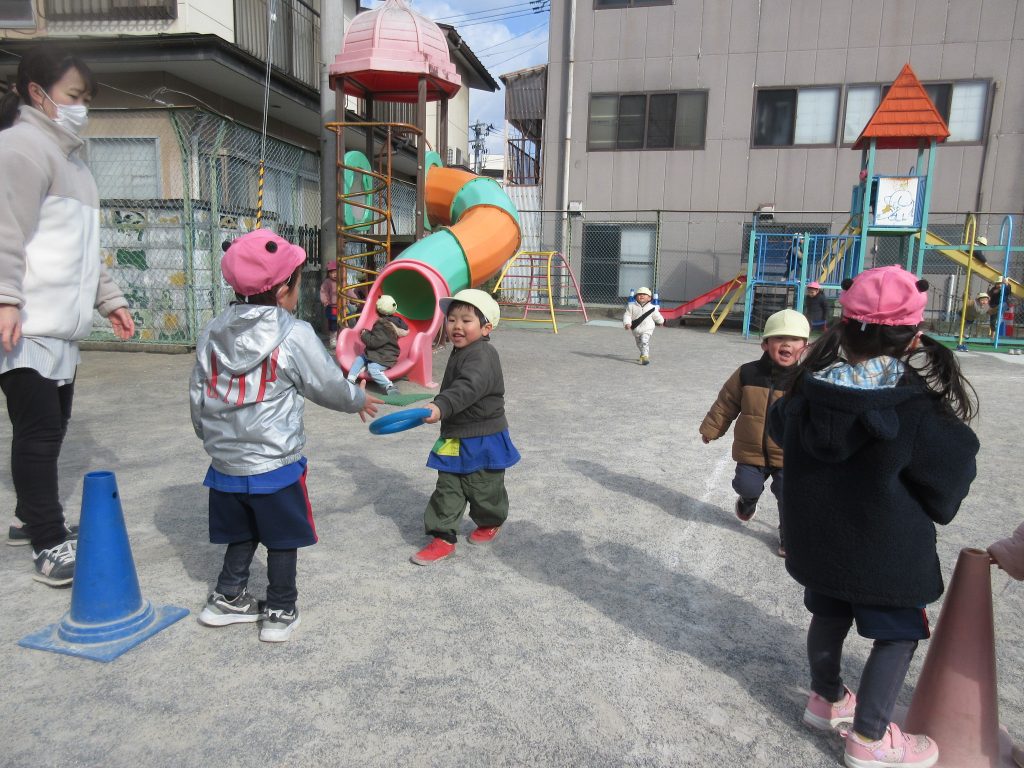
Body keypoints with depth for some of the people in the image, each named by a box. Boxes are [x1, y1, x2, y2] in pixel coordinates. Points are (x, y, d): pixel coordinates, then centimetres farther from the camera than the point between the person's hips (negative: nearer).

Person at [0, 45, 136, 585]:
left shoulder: (69, 156, 25)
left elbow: (82, 246, 27)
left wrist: (109, 299, 25)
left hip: (61, 325, 10)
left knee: (51, 428, 16)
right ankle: (49, 545, 2)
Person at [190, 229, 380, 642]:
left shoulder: (212, 332, 1)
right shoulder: (294, 336, -15)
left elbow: (198, 396, 9)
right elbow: (329, 387, -5)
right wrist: (360, 400, 15)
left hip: (226, 464, 5)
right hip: (275, 466, -5)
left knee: (241, 535, 23)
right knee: (282, 541, 12)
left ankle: (228, 598, 29)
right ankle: (280, 612, 21)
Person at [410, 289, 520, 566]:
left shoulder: (482, 355, -22)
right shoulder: (462, 352, 9)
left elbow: (467, 388, -41)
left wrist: (441, 406, -54)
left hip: (483, 440, -8)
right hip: (455, 438, 8)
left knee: (483, 487, 11)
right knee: (447, 488, 5)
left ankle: (490, 522, 38)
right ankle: (444, 537, 12)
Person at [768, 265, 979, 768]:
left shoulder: (805, 394, -12)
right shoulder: (918, 412, -25)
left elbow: (779, 431, 9)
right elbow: (952, 475, -11)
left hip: (816, 539, 5)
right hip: (889, 551, -4)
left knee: (829, 617, 24)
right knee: (897, 635, 16)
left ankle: (826, 699, 45)